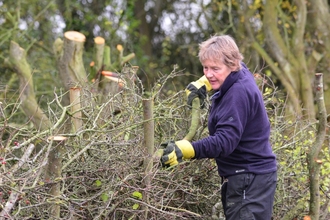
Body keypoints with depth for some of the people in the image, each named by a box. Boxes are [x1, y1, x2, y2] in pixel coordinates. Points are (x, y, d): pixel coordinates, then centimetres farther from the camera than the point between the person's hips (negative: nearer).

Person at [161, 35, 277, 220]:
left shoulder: (239, 94, -23)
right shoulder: (240, 73, 5)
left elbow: (225, 141, -31)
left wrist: (187, 150, -44)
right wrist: (204, 83, 12)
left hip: (250, 180, -11)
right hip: (242, 176, 11)